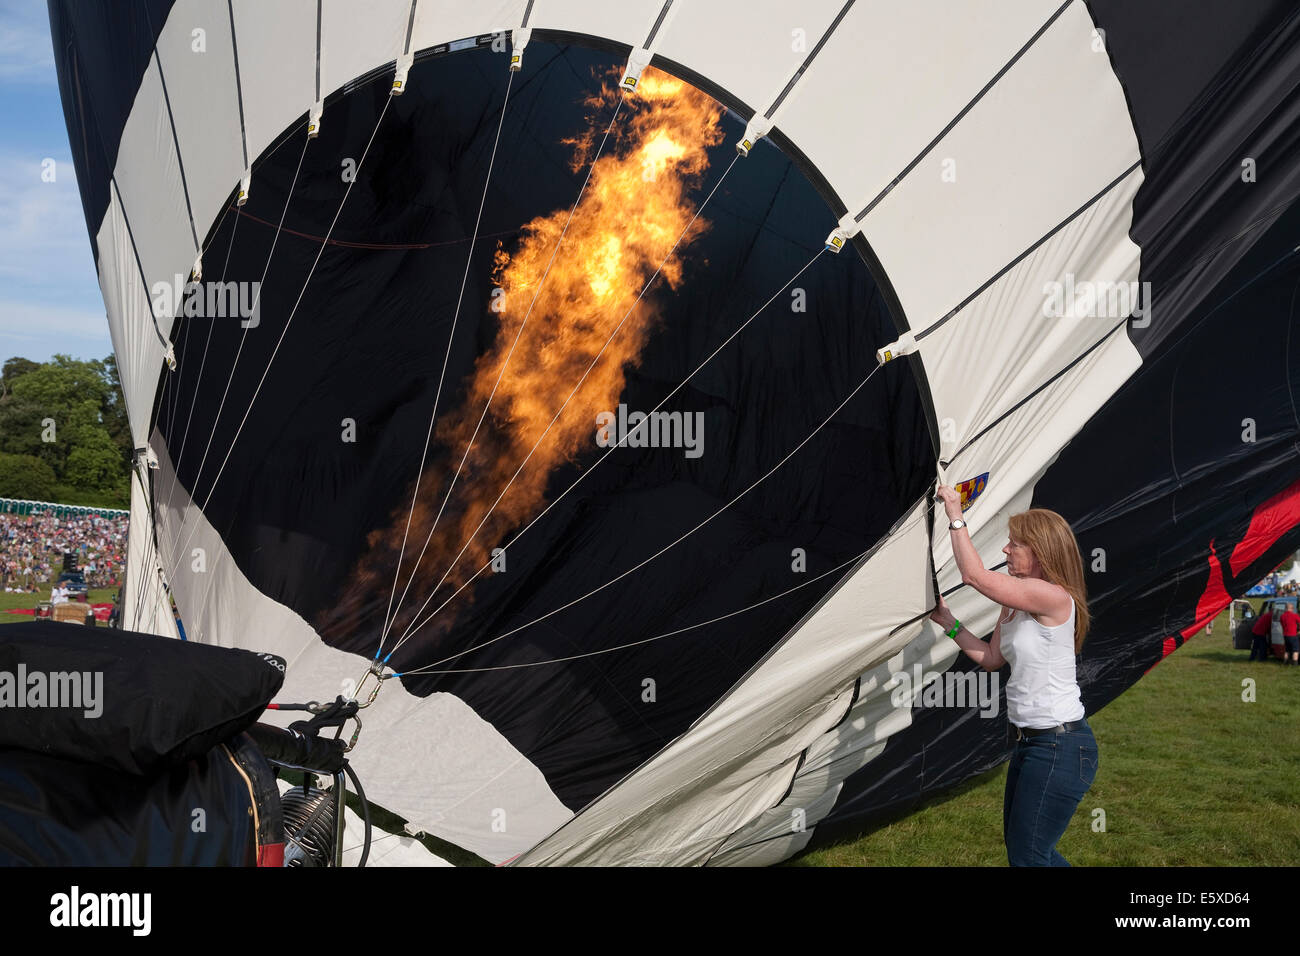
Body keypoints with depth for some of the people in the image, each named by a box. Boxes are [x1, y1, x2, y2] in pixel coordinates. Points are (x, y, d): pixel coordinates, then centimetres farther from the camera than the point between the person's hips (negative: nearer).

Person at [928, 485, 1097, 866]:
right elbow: (991, 658, 16)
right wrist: (947, 622, 8)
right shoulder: (1015, 604, 9)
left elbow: (975, 576, -23)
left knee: (1027, 856, -1)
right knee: (1018, 843, 20)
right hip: (1029, 741, 10)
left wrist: (956, 518, -13)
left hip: (1059, 746, -10)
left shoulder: (1054, 598, -19)